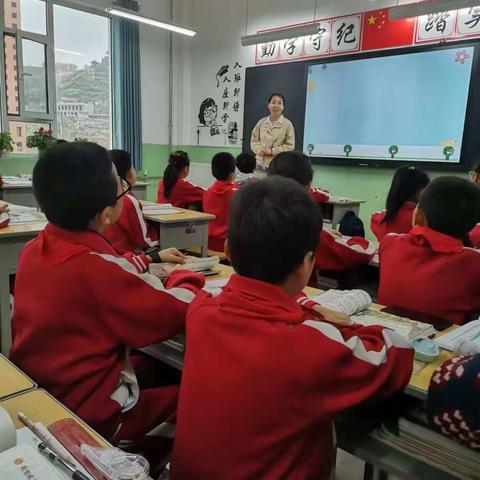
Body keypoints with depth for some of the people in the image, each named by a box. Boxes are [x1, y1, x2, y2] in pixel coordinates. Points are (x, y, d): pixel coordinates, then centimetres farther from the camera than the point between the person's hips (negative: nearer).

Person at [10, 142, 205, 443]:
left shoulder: (34, 250, -4)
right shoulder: (101, 269, -28)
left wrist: (128, 264, 3)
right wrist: (185, 278, -1)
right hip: (88, 414, -7)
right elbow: (181, 312, -20)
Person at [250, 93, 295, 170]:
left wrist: (273, 151, -15)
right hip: (260, 163, 3)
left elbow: (290, 145, -7)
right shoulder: (261, 122, 5)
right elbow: (254, 140, 10)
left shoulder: (287, 124, -4)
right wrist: (259, 149, -11)